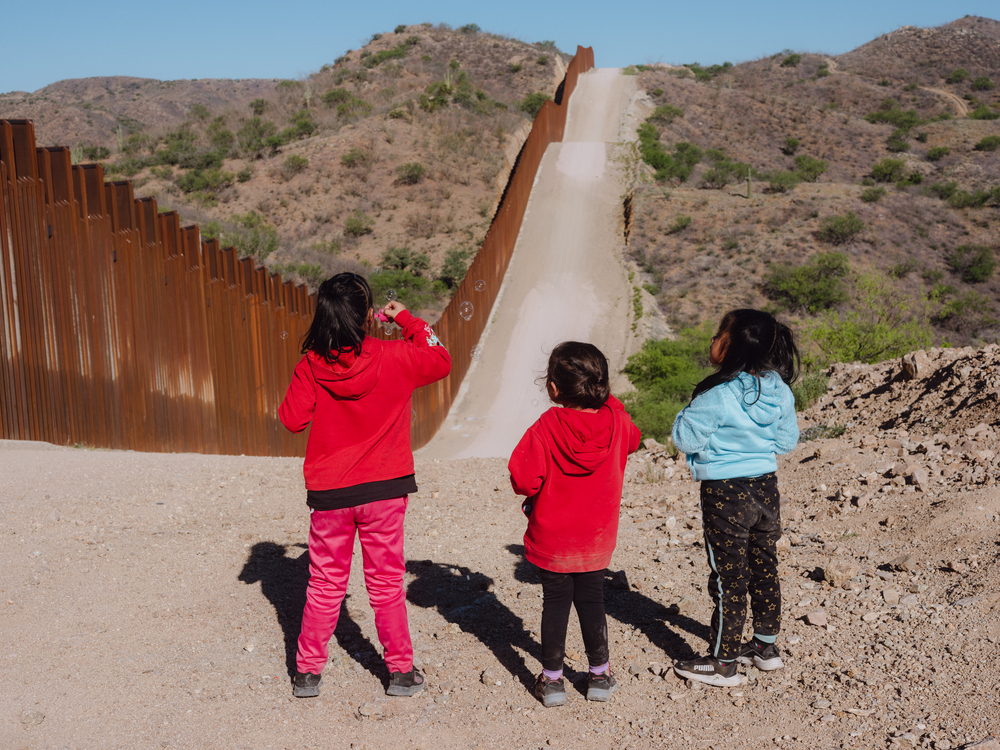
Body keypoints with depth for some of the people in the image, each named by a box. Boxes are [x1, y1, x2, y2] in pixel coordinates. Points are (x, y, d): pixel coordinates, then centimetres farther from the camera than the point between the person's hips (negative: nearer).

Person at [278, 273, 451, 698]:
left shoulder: (311, 367, -9)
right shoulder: (394, 359, -11)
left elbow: (292, 419, -3)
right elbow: (441, 361, 7)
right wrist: (407, 320, 13)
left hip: (329, 494, 1)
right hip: (384, 491, -1)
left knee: (325, 585, 13)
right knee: (386, 583, 11)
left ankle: (307, 672, 20)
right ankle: (401, 671, 19)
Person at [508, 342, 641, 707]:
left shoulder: (545, 429, -19)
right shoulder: (616, 421, -9)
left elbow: (523, 479, -23)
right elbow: (633, 440, 15)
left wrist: (534, 496, -1)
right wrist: (607, 402, 18)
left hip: (551, 538, -2)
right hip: (597, 539, 3)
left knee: (555, 602, 11)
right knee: (592, 601, 16)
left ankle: (551, 678, 18)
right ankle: (600, 675, 26)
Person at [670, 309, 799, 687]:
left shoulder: (717, 397, -23)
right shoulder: (780, 392, -3)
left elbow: (685, 439, -16)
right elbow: (787, 441, 8)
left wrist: (690, 412, 0)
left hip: (725, 495, -6)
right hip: (767, 488, 7)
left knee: (728, 578, 3)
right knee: (764, 569, 19)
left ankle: (722, 663, 13)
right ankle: (766, 647, 33)